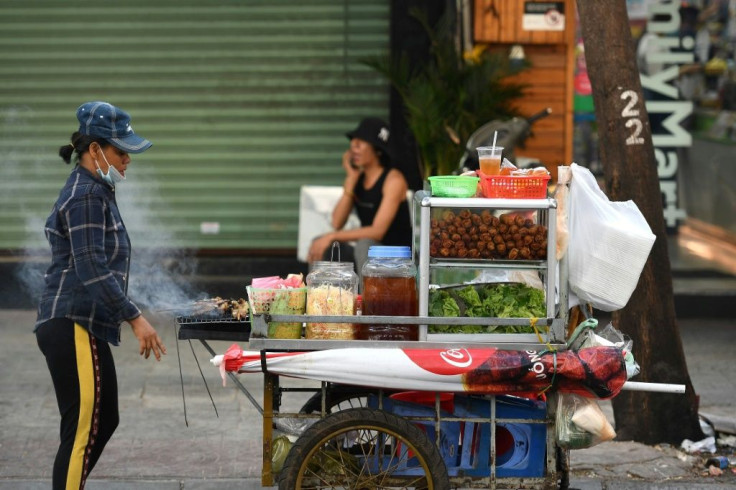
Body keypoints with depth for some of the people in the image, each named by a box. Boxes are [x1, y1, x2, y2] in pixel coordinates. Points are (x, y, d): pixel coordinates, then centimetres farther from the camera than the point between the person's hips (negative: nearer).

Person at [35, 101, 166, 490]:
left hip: (86, 327, 11)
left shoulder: (96, 192, 19)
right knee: (83, 429, -9)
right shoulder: (87, 196, -14)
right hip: (73, 327, -11)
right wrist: (135, 318, -23)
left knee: (104, 420, 16)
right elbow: (91, 269, -22)